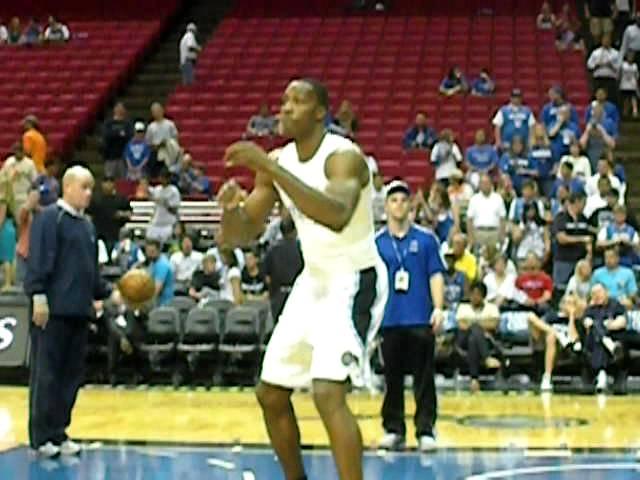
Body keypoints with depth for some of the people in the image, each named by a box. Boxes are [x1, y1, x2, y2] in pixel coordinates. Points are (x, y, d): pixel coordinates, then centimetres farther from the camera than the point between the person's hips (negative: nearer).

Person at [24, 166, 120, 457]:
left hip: (79, 311, 8)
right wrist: (38, 296, -20)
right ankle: (41, 437, 2)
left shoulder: (87, 225, 18)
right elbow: (38, 260, -13)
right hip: (53, 310, -8)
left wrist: (109, 293, 15)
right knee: (46, 374, -4)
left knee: (71, 375, 10)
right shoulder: (49, 218, -6)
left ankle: (58, 433, 18)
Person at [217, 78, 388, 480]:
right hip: (313, 281, 8)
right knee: (271, 394, 12)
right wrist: (230, 208, -21)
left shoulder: (344, 156, -23)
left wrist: (270, 167, -43)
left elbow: (337, 216, -44)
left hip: (355, 282, -8)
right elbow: (240, 235, 3)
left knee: (329, 394, -24)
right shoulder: (278, 163, 1)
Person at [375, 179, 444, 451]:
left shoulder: (426, 239, 4)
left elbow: (436, 275, 1)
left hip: (420, 319, -1)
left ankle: (425, 431, 4)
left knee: (424, 378, 0)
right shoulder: (376, 242, 6)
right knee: (392, 379, 7)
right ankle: (394, 430, 15)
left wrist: (438, 308, -9)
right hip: (390, 320, 1)